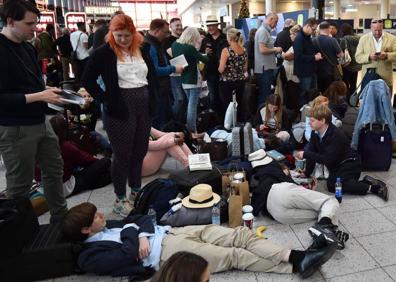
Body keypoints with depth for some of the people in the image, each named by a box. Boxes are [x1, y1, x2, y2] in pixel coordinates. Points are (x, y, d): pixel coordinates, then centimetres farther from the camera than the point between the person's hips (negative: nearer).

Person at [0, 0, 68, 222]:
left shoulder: (28, 48, 9)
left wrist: (49, 91, 1)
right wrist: (39, 97, -22)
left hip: (40, 122, 9)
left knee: (54, 168, 18)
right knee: (20, 183, 5)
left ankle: (60, 217, 35)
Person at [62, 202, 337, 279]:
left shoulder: (110, 226, 21)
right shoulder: (91, 254, -2)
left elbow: (141, 218, 17)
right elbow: (129, 256, -21)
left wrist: (141, 234, -3)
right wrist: (133, 237, -4)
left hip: (171, 232, 8)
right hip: (164, 252, -8)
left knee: (241, 235, -8)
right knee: (235, 255, -15)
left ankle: (297, 256, -10)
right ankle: (297, 265, -9)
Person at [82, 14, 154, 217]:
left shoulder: (142, 50, 8)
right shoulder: (104, 52, -7)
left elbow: (151, 76, 18)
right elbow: (88, 80, -5)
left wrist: (152, 100, 8)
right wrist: (106, 100, -10)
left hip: (144, 107, 5)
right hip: (120, 110, -5)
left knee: (139, 152, 13)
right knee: (122, 154, 3)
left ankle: (136, 192, 31)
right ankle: (120, 199, 17)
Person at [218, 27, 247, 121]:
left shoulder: (226, 50, -13)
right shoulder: (244, 50, 4)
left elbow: (221, 69, -15)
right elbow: (245, 68, 12)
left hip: (227, 82, -5)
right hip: (240, 81, 6)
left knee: (227, 106, 3)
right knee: (239, 105, 13)